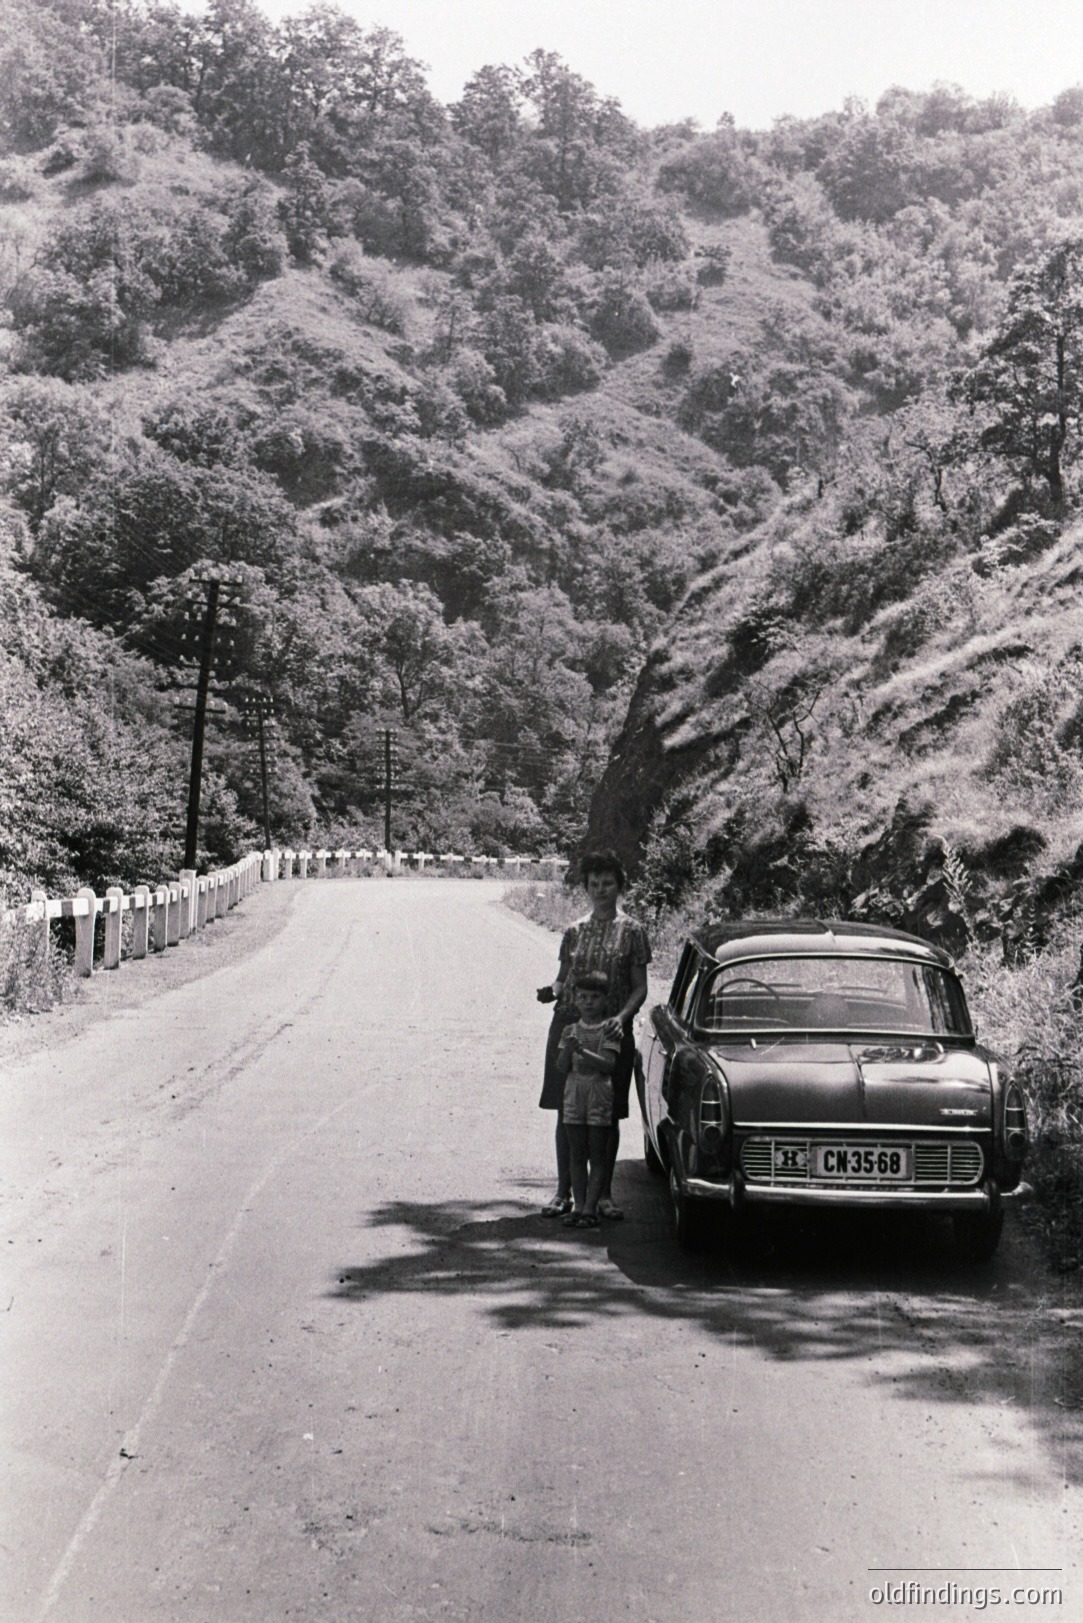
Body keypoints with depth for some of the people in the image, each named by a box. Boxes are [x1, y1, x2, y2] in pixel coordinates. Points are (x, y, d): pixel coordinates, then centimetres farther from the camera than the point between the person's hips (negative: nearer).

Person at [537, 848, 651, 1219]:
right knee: (566, 1110, 3)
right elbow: (563, 978, 15)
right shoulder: (574, 931, 9)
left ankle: (604, 1194, 12)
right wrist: (551, 991, -8)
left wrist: (622, 1016, -16)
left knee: (608, 1113, 2)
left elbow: (640, 987, 1)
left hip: (611, 1030, -2)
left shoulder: (631, 931, 2)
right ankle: (563, 1192, 11)